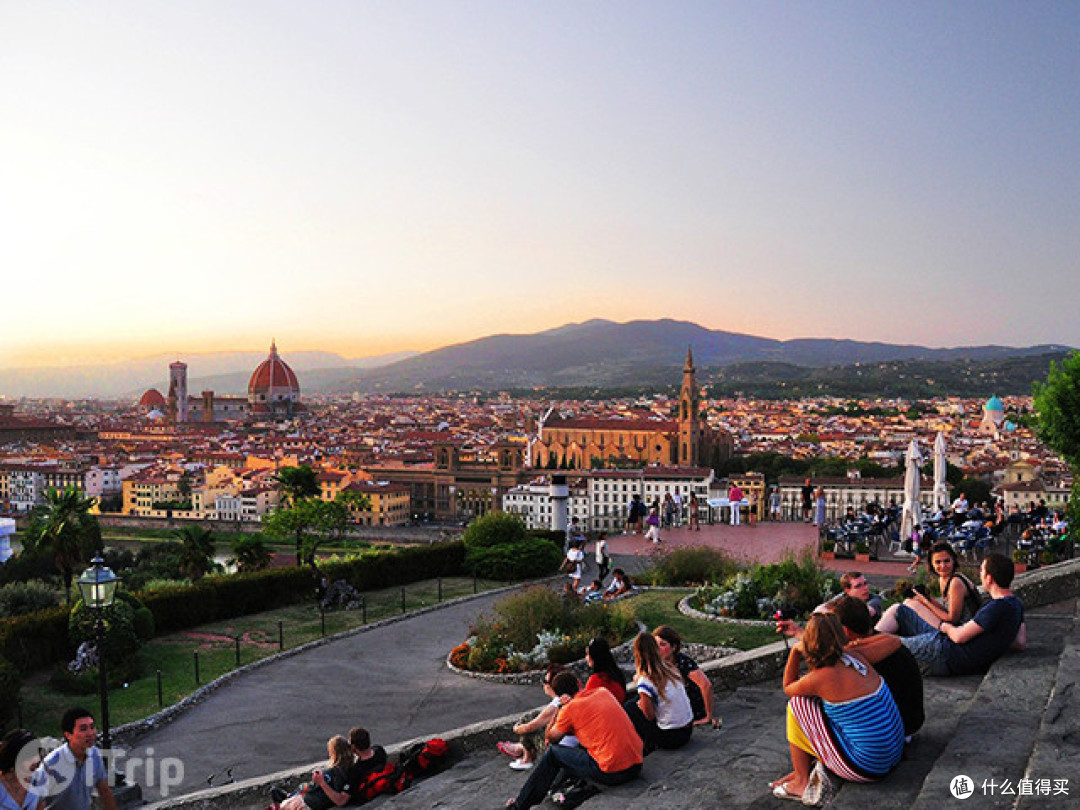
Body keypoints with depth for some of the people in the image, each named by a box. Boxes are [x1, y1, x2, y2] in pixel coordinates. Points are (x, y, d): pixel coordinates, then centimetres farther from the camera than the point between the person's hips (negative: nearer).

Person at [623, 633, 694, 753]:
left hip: (671, 737, -7)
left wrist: (640, 704, 7)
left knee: (629, 708, 6)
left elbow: (650, 715, -13)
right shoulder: (670, 667, 1)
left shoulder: (644, 681, -19)